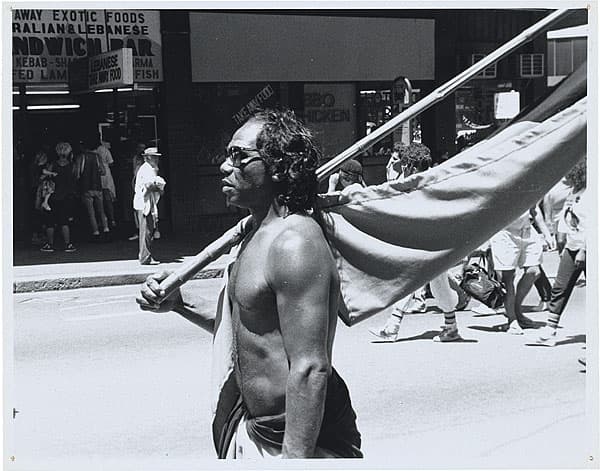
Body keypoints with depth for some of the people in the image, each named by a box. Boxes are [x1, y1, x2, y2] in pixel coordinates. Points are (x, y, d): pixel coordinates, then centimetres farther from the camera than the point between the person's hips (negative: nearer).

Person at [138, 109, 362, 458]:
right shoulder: (258, 235, 10)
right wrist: (178, 299, 8)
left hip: (300, 437, -9)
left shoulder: (294, 241, -21)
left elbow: (310, 368, -26)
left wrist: (295, 457, -28)